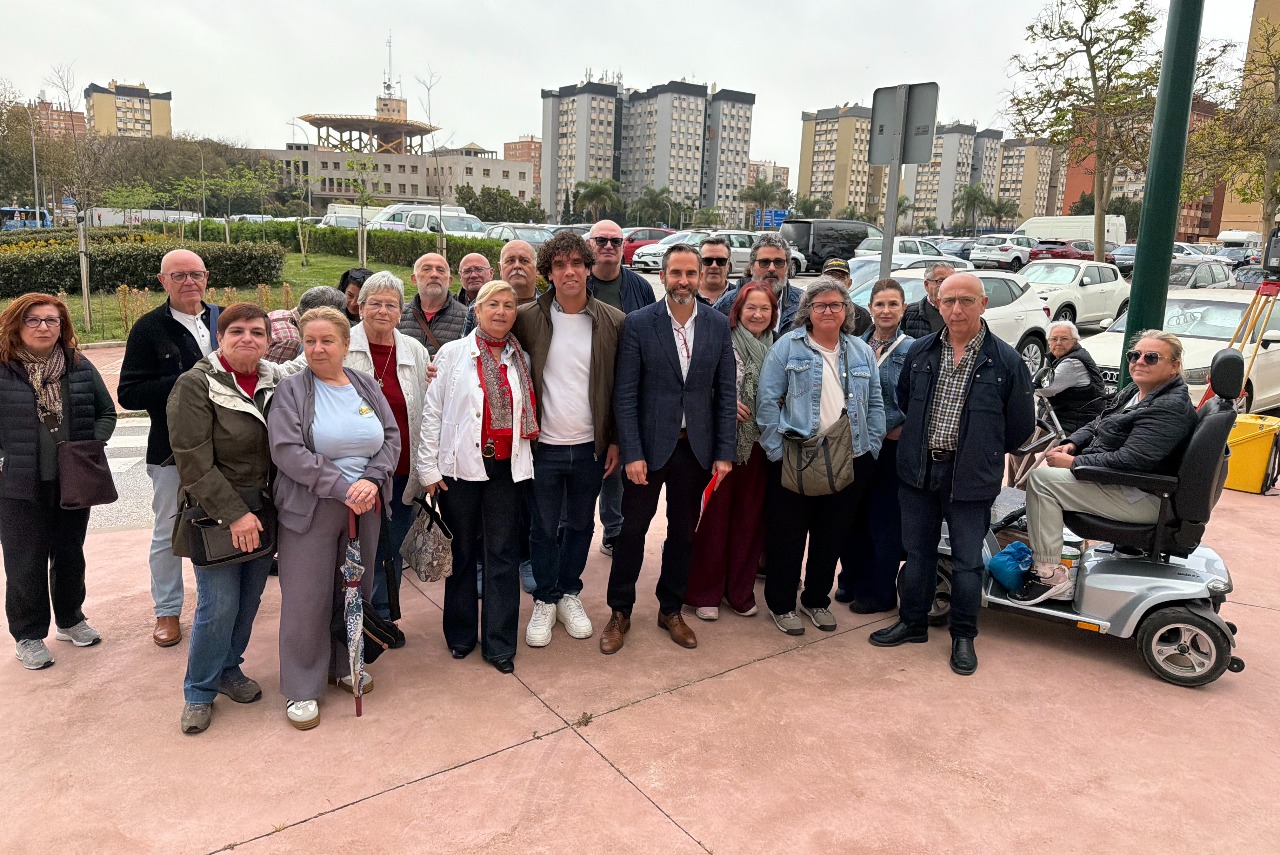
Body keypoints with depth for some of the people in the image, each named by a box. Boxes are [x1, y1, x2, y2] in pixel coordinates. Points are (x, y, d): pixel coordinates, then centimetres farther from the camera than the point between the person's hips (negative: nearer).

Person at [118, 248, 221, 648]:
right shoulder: (149, 328, -7)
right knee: (168, 532, 11)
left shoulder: (224, 319, 1)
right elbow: (129, 394, -12)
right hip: (173, 448, -2)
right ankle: (167, 610, 27)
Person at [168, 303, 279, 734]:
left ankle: (229, 669, 34)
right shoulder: (195, 385, -11)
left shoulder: (275, 382, 4)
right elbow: (194, 463, -15)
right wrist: (234, 514, -17)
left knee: (249, 601, 12)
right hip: (216, 516, -5)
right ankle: (199, 691, 18)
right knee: (219, 605, -3)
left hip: (261, 514, 5)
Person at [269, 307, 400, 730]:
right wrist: (343, 487, -20)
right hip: (310, 509, -4)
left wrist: (372, 481, -14)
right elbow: (288, 450, -16)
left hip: (365, 507, 5)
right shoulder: (291, 389, -6)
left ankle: (343, 664, 35)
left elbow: (391, 438, 3)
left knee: (357, 589, 15)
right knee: (307, 597, 1)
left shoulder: (367, 385, 7)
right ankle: (301, 688, 16)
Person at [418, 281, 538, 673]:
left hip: (506, 467, 2)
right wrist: (428, 466, -5)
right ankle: (461, 635, 26)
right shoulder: (453, 353, 0)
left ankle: (499, 643, 13)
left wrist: (524, 459, 4)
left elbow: (529, 414, 11)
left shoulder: (521, 360, 9)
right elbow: (432, 412, -1)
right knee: (462, 551, 10)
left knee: (503, 553, 4)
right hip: (461, 465, -2)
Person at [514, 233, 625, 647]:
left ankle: (570, 595, 34)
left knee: (580, 524, 15)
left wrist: (616, 440, 0)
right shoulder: (528, 318, -5)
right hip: (543, 445, -1)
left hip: (590, 446, 1)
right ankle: (545, 602, 28)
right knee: (544, 528, 10)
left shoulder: (613, 322, -3)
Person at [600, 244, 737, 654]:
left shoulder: (718, 324, 1)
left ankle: (671, 610, 31)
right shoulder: (638, 323, -7)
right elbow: (625, 394, -8)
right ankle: (619, 612, 24)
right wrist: (632, 453, -13)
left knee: (683, 531, 14)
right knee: (632, 528, 6)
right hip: (650, 445, -2)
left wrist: (724, 452, -2)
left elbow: (725, 392, 3)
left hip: (695, 447, 3)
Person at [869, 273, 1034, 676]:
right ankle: (912, 623, 31)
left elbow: (1020, 424, 0)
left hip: (970, 477, -3)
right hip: (918, 471, 4)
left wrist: (984, 453, 7)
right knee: (917, 552, 15)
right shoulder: (920, 352, 2)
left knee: (967, 560, 7)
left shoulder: (1005, 361, -9)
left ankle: (963, 636, 25)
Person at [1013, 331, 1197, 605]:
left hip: (1140, 500, -11)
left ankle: (1049, 575, -16)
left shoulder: (1171, 408, -19)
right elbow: (1097, 425, 20)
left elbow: (1130, 460, -28)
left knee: (1042, 479, -19)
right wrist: (1071, 445, 0)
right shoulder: (1134, 392, 11)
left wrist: (1073, 462, -22)